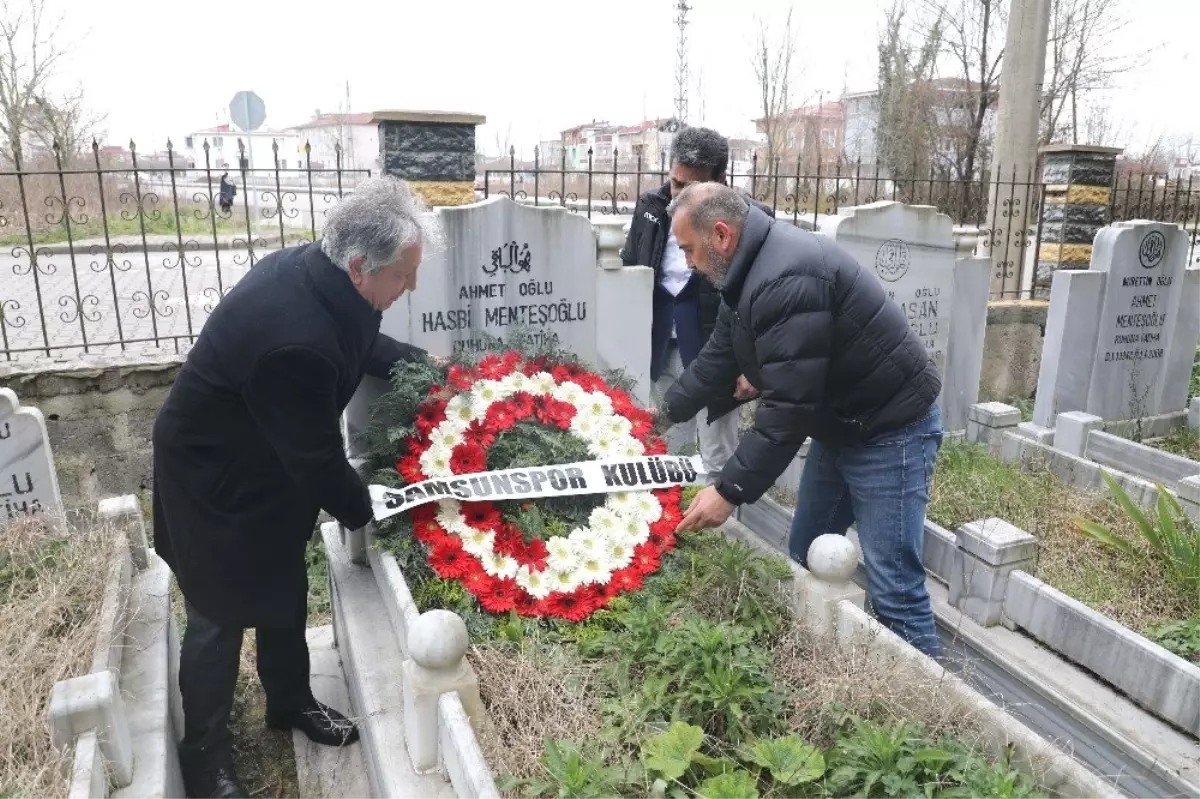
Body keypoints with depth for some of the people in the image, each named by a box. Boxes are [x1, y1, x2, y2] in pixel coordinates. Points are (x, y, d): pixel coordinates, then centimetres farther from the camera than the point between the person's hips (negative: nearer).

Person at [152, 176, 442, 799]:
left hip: (262, 466, 8)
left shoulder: (312, 268, -13)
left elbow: (359, 343, 10)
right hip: (215, 483, -8)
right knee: (220, 617, 11)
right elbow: (318, 459, -26)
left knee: (284, 592, 21)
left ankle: (291, 702, 44)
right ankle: (203, 749, 35)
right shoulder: (297, 341, -40)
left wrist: (420, 363, -2)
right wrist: (367, 513, -10)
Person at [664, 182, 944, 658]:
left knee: (892, 586, -7)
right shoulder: (749, 270, 4)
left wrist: (730, 491, -26)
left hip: (891, 431, -10)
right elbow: (717, 359, 13)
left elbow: (787, 407, -31)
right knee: (804, 559, 16)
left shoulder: (787, 281, -30)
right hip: (840, 425, 10)